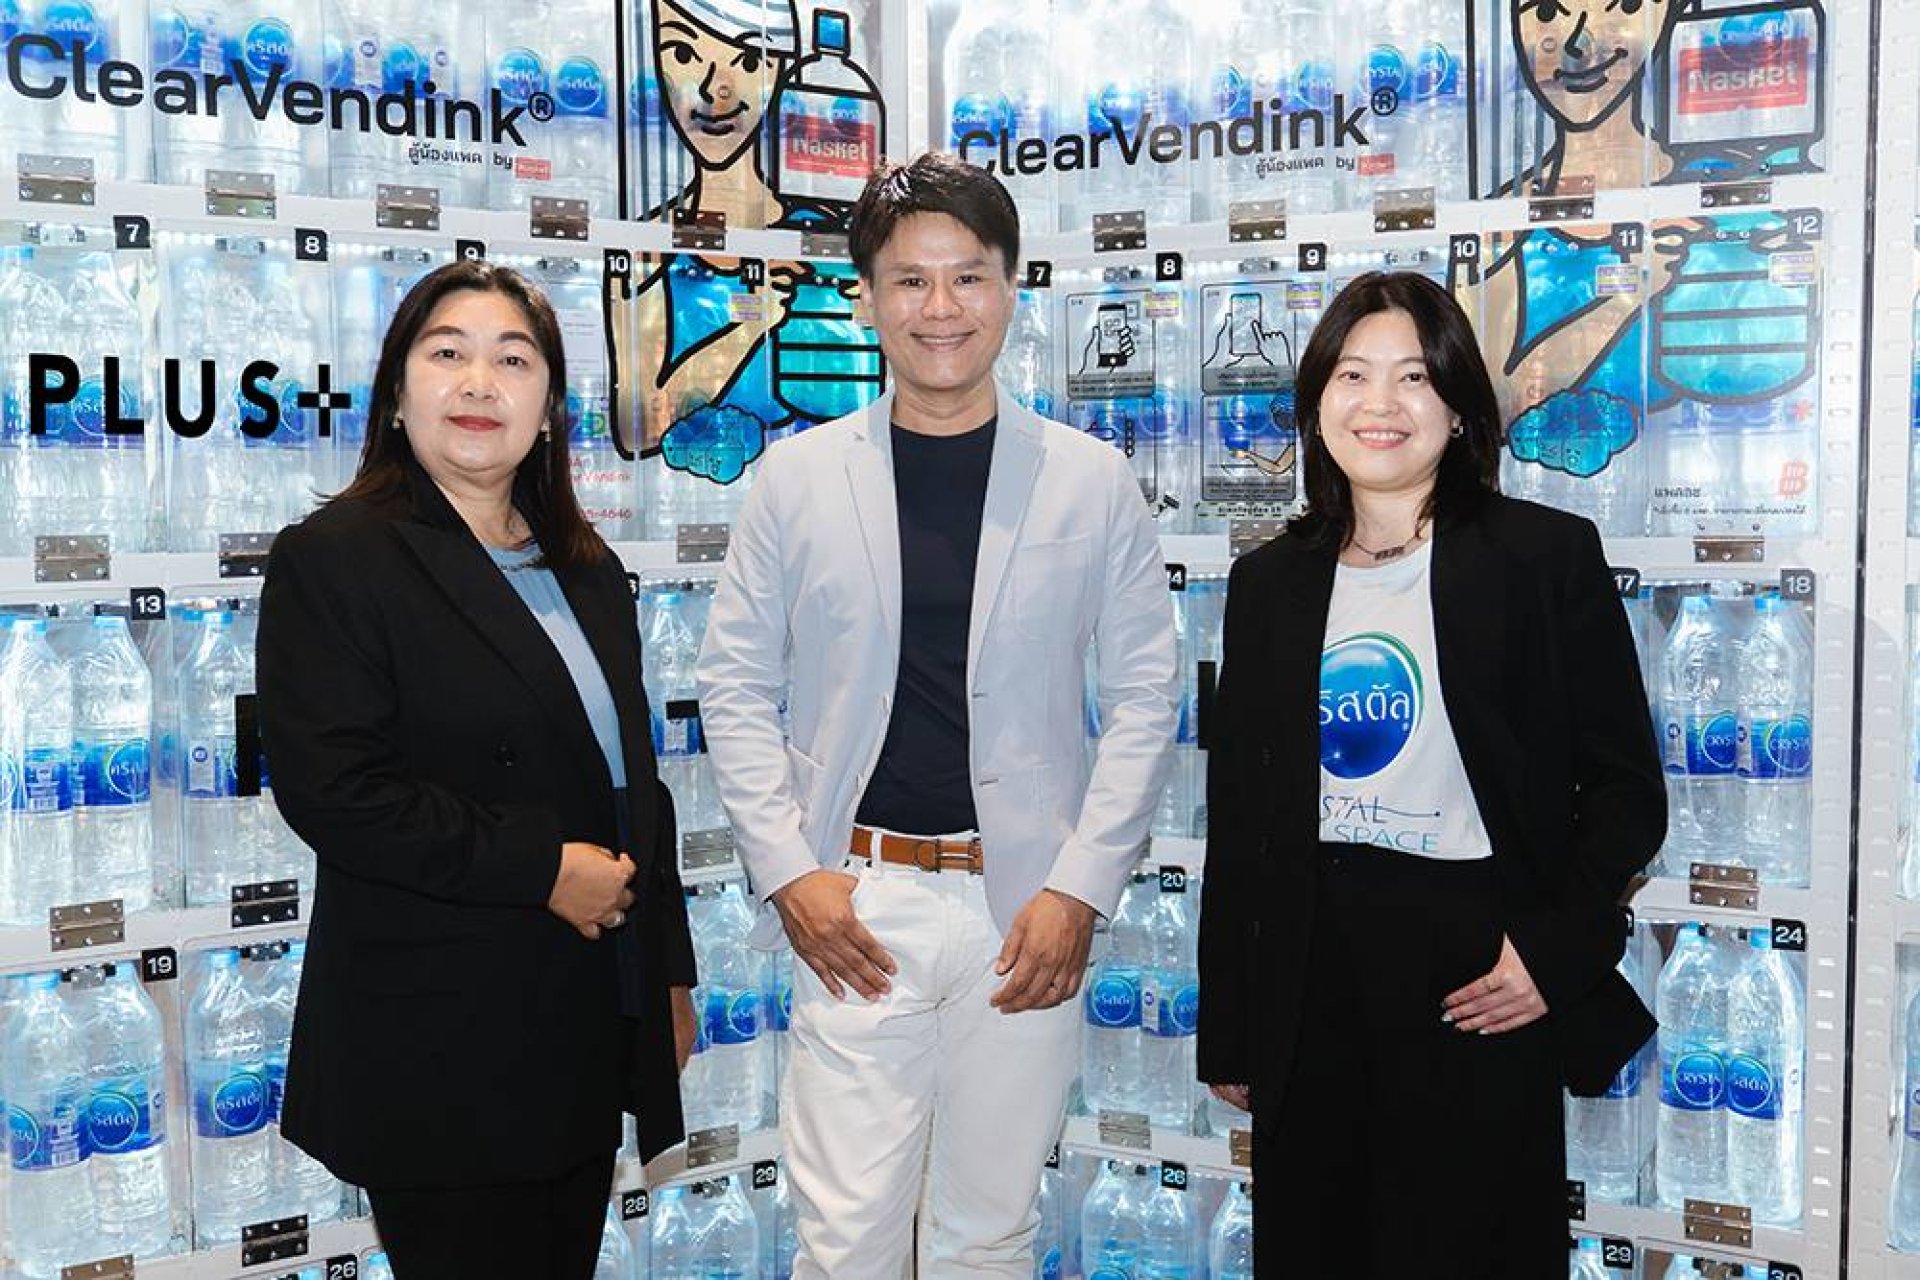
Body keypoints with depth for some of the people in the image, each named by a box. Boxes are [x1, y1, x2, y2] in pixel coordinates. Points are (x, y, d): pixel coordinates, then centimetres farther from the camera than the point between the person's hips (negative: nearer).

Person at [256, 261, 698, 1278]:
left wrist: (669, 974, 14)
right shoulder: (335, 558, -8)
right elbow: (332, 789, -18)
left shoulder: (587, 572, 13)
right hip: (443, 1044, -6)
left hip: (591, 1030, 7)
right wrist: (541, 867, -18)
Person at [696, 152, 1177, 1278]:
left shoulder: (1093, 481, 0)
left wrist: (1081, 888, -6)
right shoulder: (799, 477, 1)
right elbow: (737, 686, 4)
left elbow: (1143, 697, 1)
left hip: (1028, 905, 1)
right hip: (852, 907, 0)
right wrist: (789, 870, -5)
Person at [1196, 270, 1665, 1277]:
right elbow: (1237, 816, 9)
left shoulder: (1547, 555, -2)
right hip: (1309, 983, 4)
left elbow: (1627, 786, -1)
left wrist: (1559, 943, -14)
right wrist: (1226, 1031, 10)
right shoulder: (1271, 582, 8)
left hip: (1475, 975, -3)